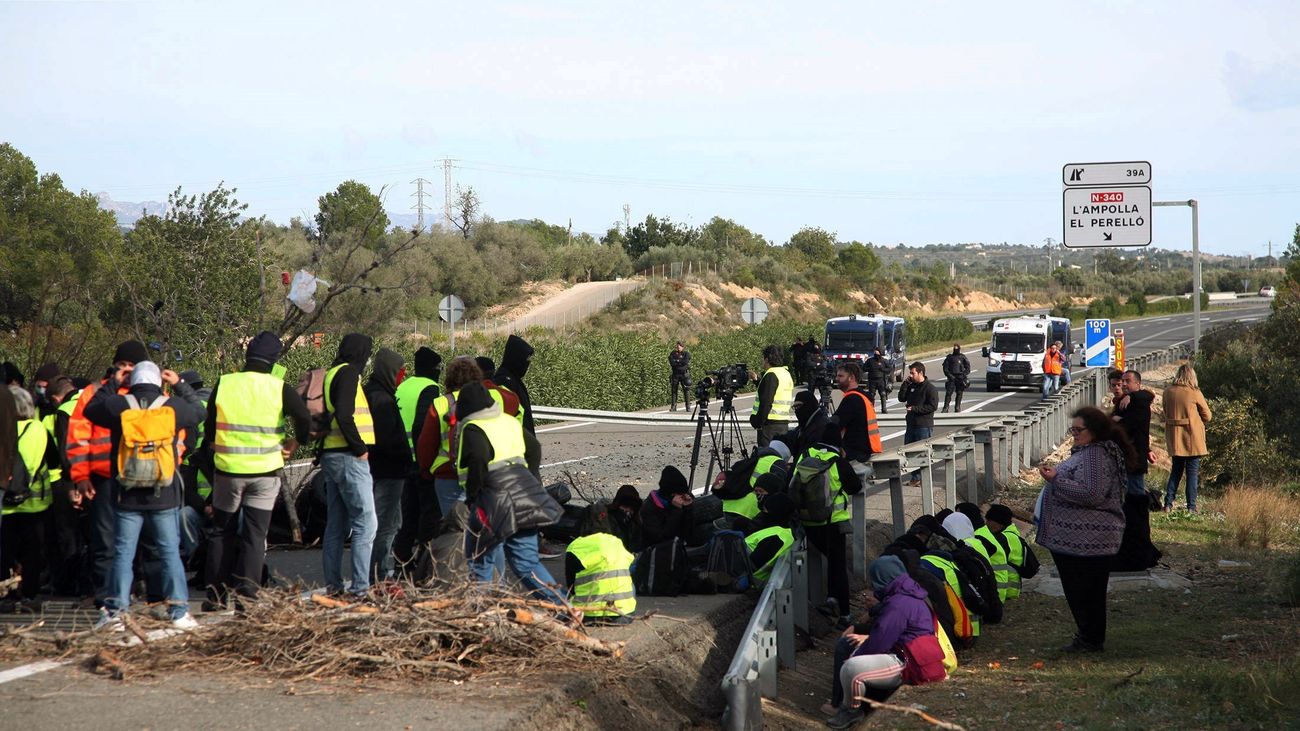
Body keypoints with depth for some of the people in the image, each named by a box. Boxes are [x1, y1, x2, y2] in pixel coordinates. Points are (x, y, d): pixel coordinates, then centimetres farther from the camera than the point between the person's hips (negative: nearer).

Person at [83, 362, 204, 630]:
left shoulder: (118, 405, -5)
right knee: (170, 553, 5)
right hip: (164, 497, 0)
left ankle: (115, 612, 4)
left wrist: (112, 384, 20)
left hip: (126, 496, 0)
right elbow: (199, 412, 16)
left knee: (122, 554, 6)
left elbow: (91, 410, 14)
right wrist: (180, 385, 23)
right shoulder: (174, 406, -4)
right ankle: (179, 612, 3)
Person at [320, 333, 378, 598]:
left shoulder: (332, 374, 18)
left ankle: (333, 584, 13)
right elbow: (344, 415, -22)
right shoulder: (348, 373, -10)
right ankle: (360, 586, -14)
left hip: (331, 456, 10)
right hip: (349, 458, -10)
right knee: (366, 523, -10)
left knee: (336, 525, 12)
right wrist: (360, 448, -15)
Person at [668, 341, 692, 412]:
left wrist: (677, 361, -6)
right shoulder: (673, 354, 8)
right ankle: (673, 406, 4)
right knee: (674, 390, 0)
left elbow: (686, 362, -14)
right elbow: (672, 363, -7)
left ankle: (688, 406, -1)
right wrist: (681, 362, -10)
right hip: (675, 374, 2)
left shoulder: (686, 353, 3)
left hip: (684, 374, -2)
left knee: (686, 390, -5)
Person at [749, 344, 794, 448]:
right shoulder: (787, 374, 14)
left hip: (770, 423, -9)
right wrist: (756, 380, 35)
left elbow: (766, 402, -19)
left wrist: (758, 422, -14)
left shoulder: (771, 375, -13)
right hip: (784, 423, 9)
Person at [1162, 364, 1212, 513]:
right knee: (1192, 472, 3)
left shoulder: (1168, 392, 0)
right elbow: (1207, 416, -3)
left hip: (1174, 438, 4)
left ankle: (1168, 503, 11)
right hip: (1192, 438, -4)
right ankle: (1191, 506, 2)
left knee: (1176, 470, 15)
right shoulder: (1195, 393, -12)